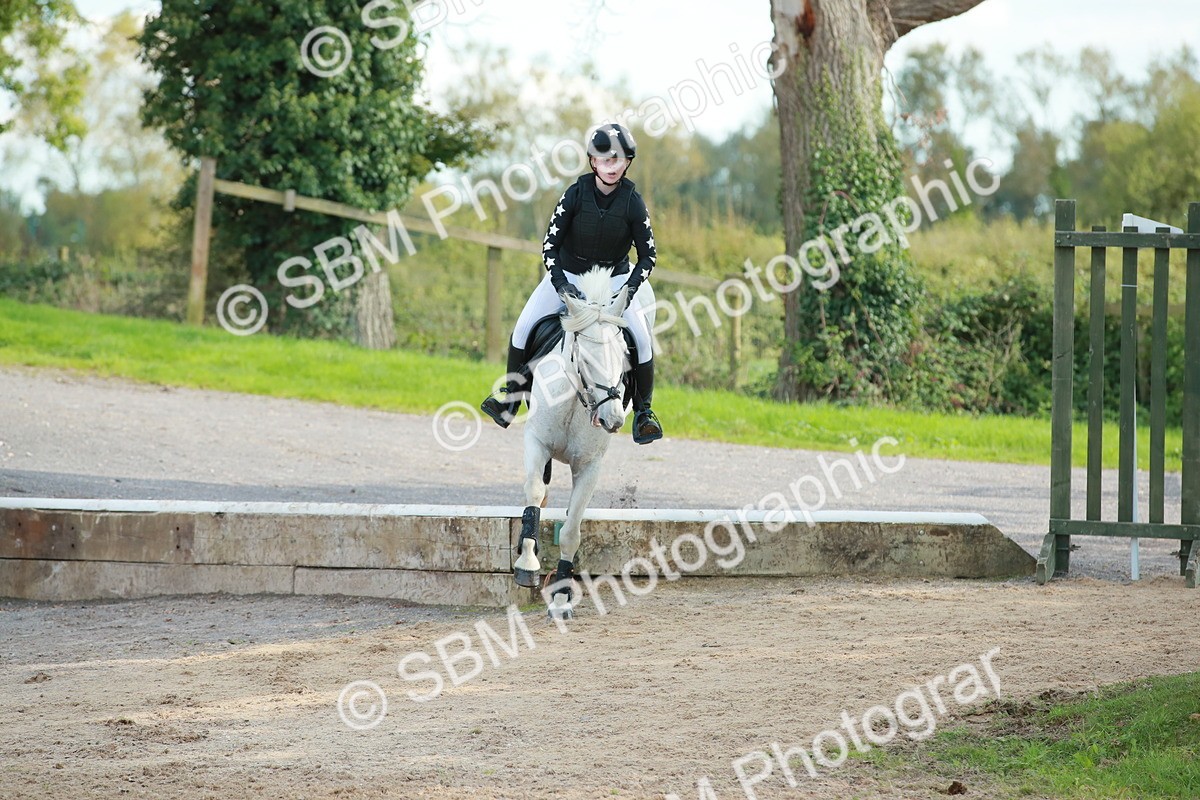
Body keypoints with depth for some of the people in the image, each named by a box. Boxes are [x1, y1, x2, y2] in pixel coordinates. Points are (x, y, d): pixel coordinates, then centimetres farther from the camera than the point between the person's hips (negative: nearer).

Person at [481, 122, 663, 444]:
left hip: (614, 277, 0)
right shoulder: (576, 193, -16)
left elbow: (648, 255, -8)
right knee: (523, 327, -12)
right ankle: (511, 398, 3)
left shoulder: (632, 201, -15)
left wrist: (629, 289, -22)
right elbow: (549, 245, -13)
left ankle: (644, 410, 0)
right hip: (568, 273, 0)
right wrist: (561, 284, -26)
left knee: (642, 338, -18)